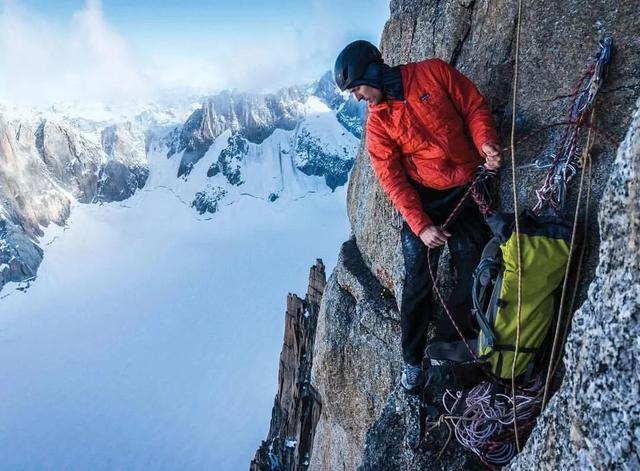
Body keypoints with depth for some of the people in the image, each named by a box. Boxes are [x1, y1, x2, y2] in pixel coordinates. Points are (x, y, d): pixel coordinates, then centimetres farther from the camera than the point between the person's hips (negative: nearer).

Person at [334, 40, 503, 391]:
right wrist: (420, 225, -15)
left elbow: (474, 107, 1)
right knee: (418, 281, -2)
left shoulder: (433, 72, -5)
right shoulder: (378, 122, -3)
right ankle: (413, 358, 18)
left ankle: (445, 343, 22)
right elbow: (391, 178, -7)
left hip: (467, 190, 1)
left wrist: (485, 141, -18)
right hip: (423, 199, 0)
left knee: (474, 273, 0)